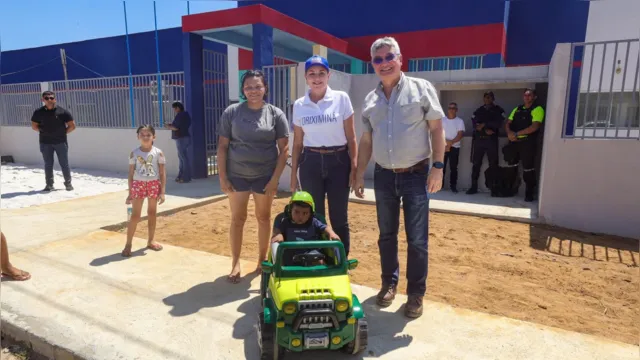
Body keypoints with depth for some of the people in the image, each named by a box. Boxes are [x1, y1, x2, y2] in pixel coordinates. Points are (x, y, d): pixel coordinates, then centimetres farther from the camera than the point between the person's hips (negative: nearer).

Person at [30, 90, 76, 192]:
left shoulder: (63, 111, -4)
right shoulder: (39, 112, 2)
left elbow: (72, 125, 0)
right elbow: (34, 125, 13)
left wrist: (63, 133, -1)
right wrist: (44, 132, 4)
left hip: (61, 142, -2)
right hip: (45, 143, 2)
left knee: (64, 164, 2)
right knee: (48, 165, 8)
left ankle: (68, 184, 12)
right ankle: (49, 185, 15)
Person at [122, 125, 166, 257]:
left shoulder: (158, 153, -2)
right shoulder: (134, 153, 0)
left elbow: (162, 173, -2)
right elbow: (131, 174, 3)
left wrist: (162, 192, -6)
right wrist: (130, 193, 1)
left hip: (154, 184, 1)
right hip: (138, 184, -1)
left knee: (152, 213, 12)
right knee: (135, 215, 0)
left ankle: (150, 241, 25)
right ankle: (128, 244, 9)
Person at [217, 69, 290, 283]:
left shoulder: (276, 114, -2)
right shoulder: (232, 112, -1)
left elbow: (284, 149, -3)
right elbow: (222, 146, 1)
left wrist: (275, 178, -9)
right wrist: (222, 176, -4)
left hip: (265, 175, 0)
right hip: (237, 175, 0)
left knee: (263, 217, 11)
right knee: (237, 218, 5)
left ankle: (262, 260, 26)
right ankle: (235, 263, 19)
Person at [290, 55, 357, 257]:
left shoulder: (341, 98, -2)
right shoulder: (299, 105, 5)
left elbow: (351, 138, 0)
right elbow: (297, 143, 9)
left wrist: (354, 168, -5)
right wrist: (293, 174, 8)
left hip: (338, 161, -2)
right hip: (311, 163, 2)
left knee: (339, 218, 6)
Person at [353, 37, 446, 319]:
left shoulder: (421, 88, -3)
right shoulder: (370, 100, 8)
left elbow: (436, 128, -4)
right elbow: (366, 140, 12)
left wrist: (438, 167, -12)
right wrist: (359, 175, 8)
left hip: (416, 174, -3)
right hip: (384, 176, 4)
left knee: (417, 239, 3)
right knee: (386, 234, 14)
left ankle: (416, 293, 19)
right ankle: (389, 283, 32)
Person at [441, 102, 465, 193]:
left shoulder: (460, 121, 3)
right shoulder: (442, 120, 7)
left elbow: (460, 134, -7)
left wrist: (451, 142, -19)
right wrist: (445, 142, -14)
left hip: (454, 147, -1)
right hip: (442, 146, 1)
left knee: (453, 167, 0)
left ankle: (453, 186, 6)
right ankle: (440, 184, 7)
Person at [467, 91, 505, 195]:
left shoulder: (498, 110, 8)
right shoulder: (478, 110, 14)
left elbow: (498, 123, -8)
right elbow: (475, 125, 2)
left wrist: (484, 125, -8)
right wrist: (485, 130, -12)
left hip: (491, 140, -2)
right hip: (479, 139, 2)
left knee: (493, 164, -1)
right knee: (476, 163, 2)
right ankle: (474, 186, 7)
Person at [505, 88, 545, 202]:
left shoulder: (537, 109, -3)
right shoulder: (517, 109, 17)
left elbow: (535, 126, -17)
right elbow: (507, 123, 10)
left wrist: (517, 134, -18)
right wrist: (509, 133, -12)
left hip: (528, 142, -6)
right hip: (513, 142, 6)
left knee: (528, 169, 0)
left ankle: (529, 193, 12)